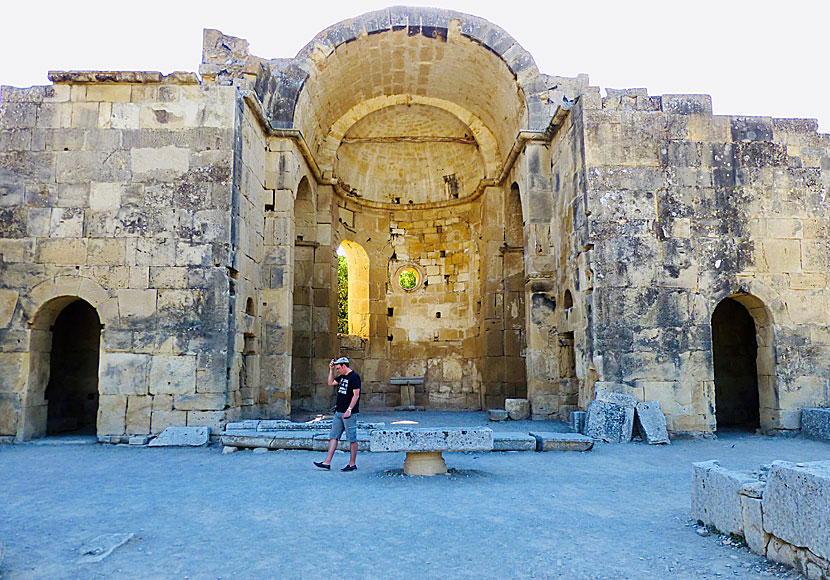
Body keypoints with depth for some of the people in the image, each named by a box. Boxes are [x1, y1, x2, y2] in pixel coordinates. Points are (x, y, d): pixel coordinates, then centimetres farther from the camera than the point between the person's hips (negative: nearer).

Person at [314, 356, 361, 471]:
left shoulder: (354, 376, -11)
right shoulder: (342, 377, 15)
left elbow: (356, 395, -17)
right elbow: (330, 383, 28)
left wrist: (349, 409, -23)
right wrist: (331, 370, 17)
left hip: (349, 413, -9)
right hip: (339, 412, 9)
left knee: (352, 438, 0)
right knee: (333, 436, 6)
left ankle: (352, 464, 6)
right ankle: (327, 462, 8)